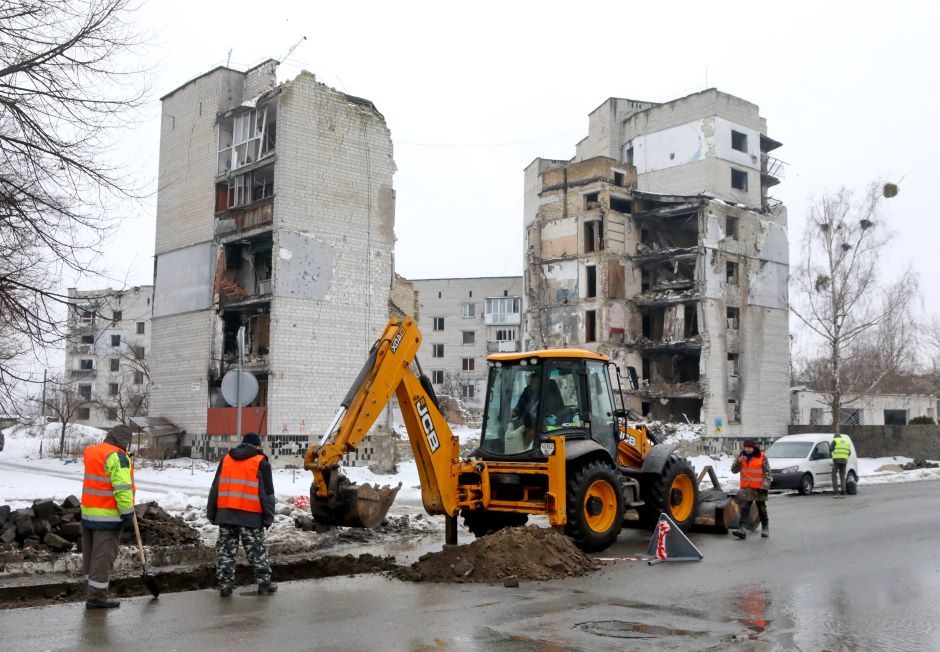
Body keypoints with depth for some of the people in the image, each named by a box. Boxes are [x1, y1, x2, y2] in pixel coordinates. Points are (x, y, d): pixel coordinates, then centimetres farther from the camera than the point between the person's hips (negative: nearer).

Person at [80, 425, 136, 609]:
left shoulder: (91, 452, 11)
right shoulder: (117, 457, -16)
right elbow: (122, 488, -21)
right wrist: (128, 513, -17)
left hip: (88, 512, 9)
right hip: (107, 516, -9)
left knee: (90, 555, 16)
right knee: (103, 556, -2)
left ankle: (91, 592, 25)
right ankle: (97, 596, 1)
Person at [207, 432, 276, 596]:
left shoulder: (226, 459, 13)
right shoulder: (261, 462, 0)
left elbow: (215, 488, 15)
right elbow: (267, 492, -3)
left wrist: (212, 513, 18)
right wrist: (268, 516, 1)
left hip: (226, 513, 3)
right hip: (251, 515, -3)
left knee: (226, 550, 8)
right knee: (257, 550, 5)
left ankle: (225, 584, 6)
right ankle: (264, 583, 9)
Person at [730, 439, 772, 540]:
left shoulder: (762, 457, -4)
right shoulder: (741, 456, 6)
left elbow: (768, 473, -4)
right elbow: (734, 470, 4)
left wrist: (765, 486, -13)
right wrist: (738, 462, -15)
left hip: (759, 488, -2)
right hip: (746, 487, 3)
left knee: (761, 509, 11)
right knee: (744, 508, -8)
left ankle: (765, 528, 27)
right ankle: (742, 529, -16)